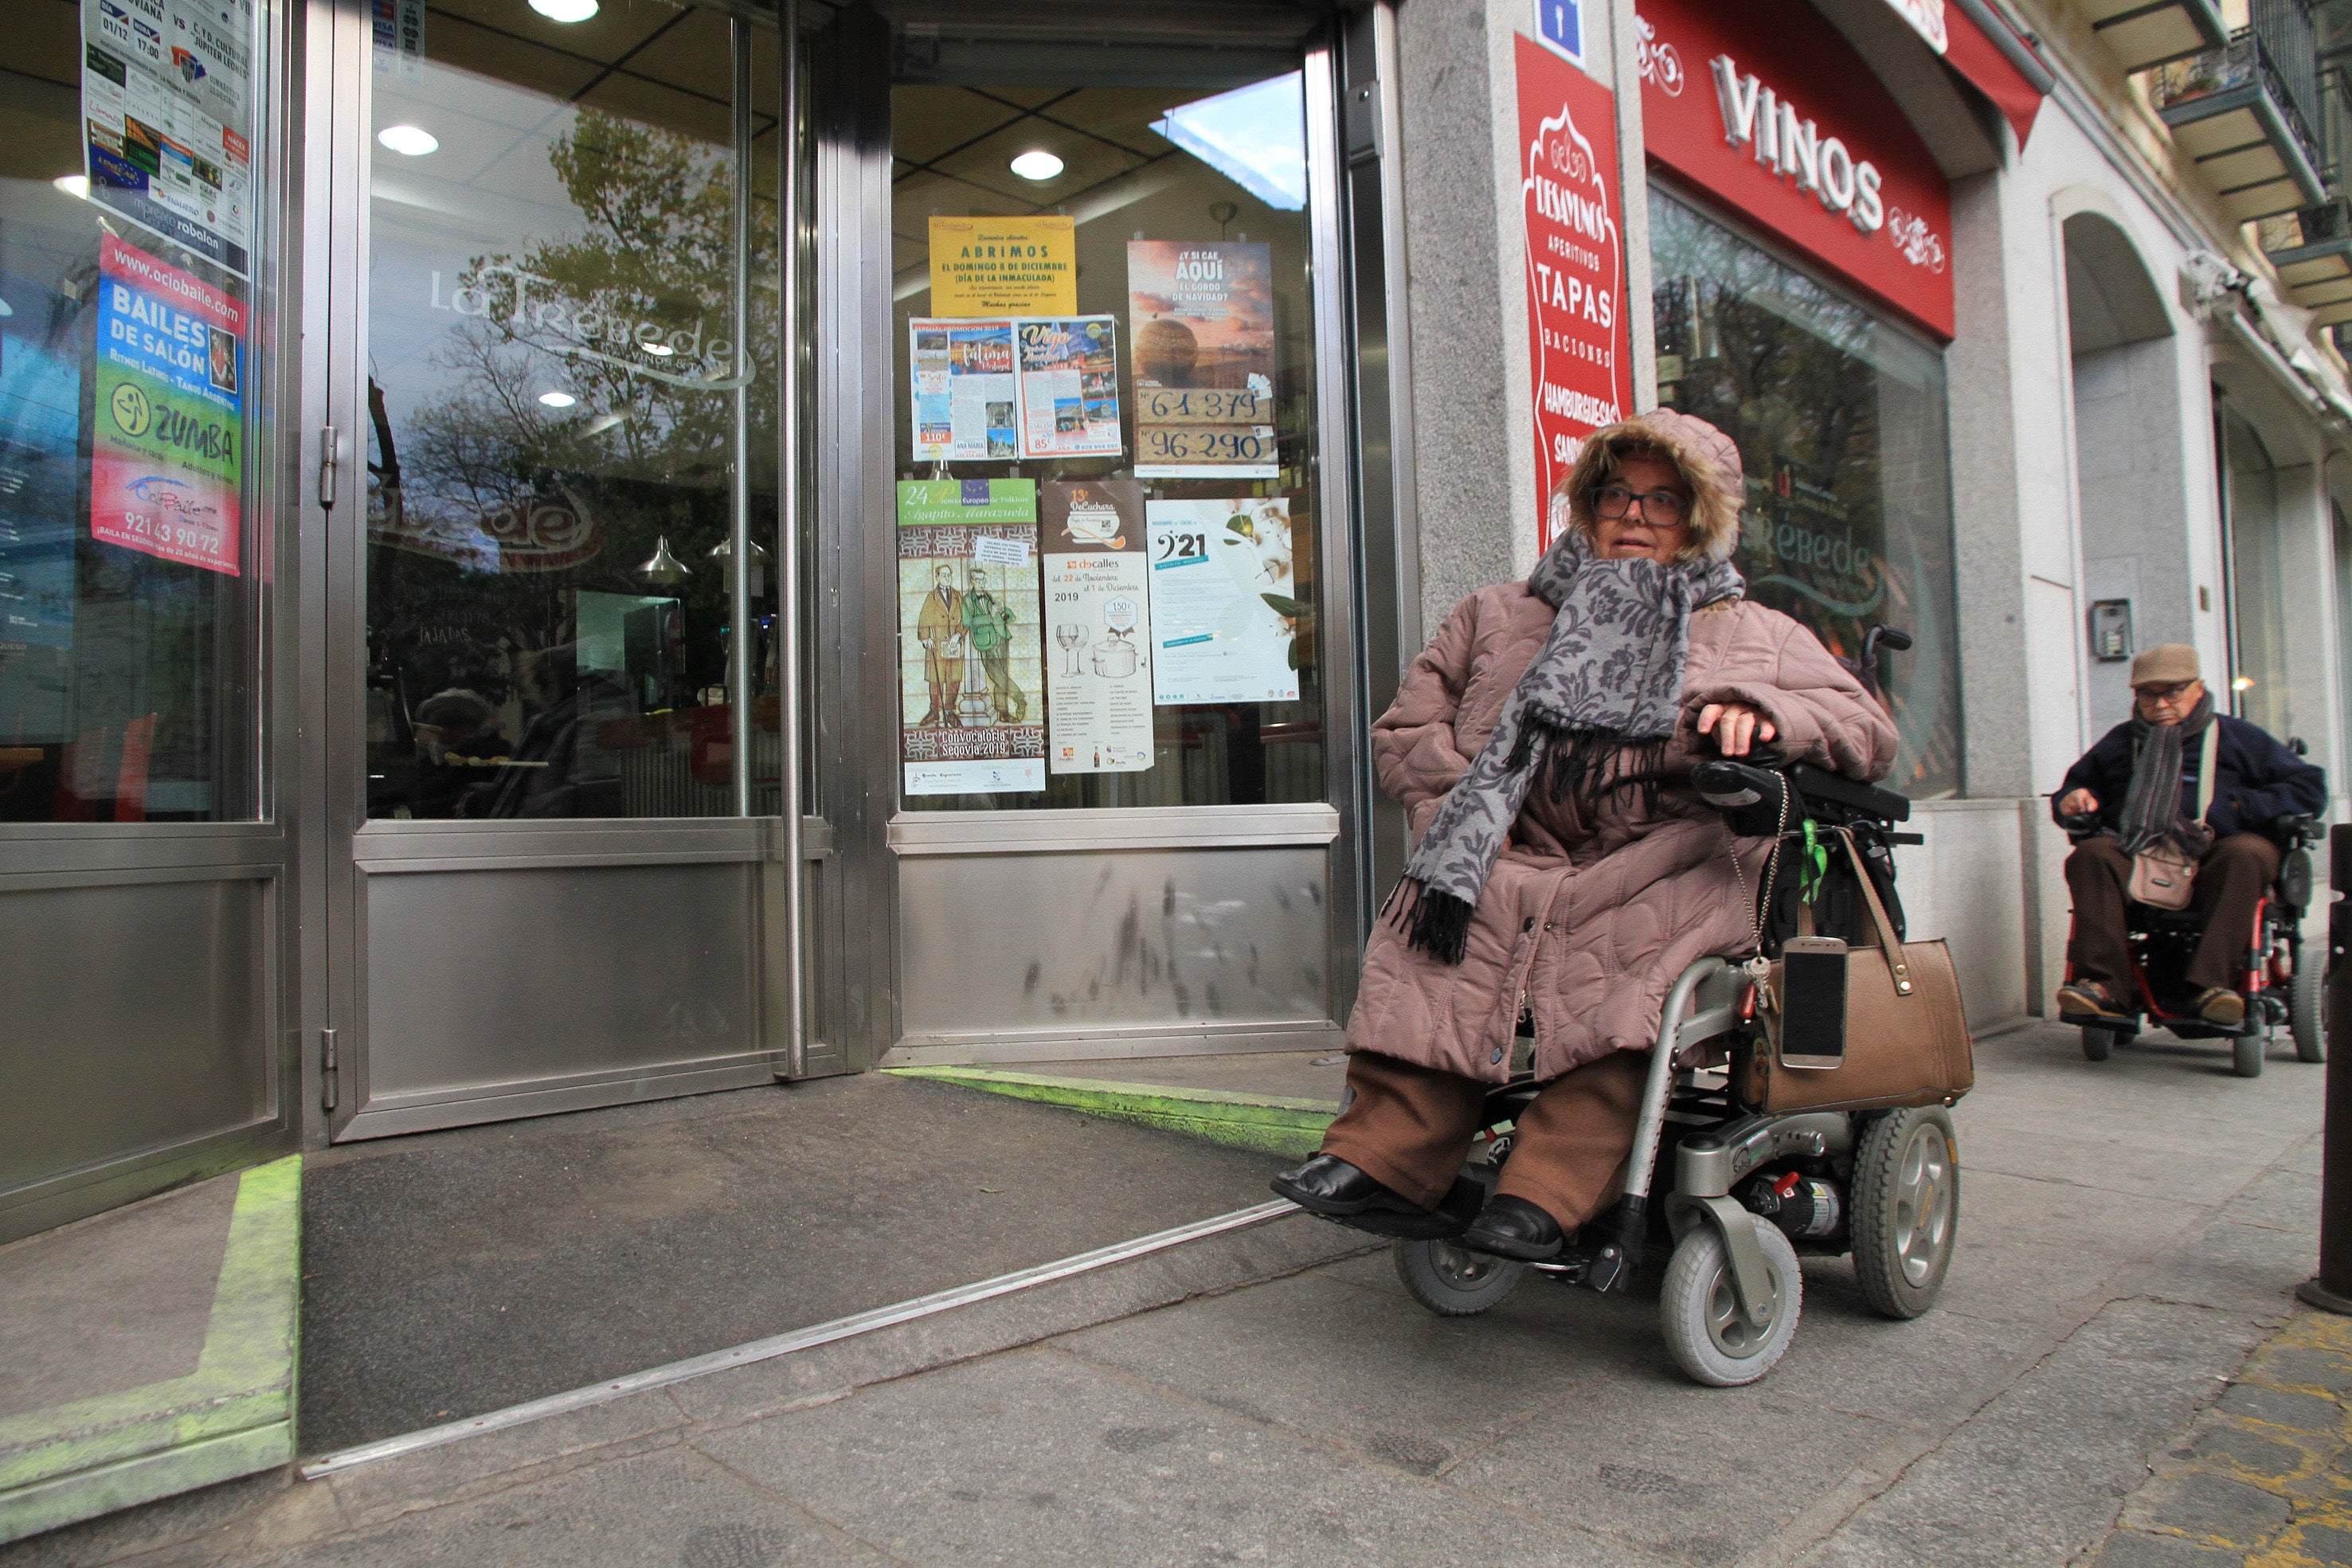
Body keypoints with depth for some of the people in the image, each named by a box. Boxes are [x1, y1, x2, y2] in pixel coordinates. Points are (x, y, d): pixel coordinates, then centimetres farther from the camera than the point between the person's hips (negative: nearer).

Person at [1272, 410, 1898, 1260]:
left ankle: (1545, 1192, -39)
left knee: (1628, 946, -37)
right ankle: (1385, 1152, -33)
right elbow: (1406, 729, 17)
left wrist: (1759, 712, -8)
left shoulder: (1758, 635, 22)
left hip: (1668, 863, -1)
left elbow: (1867, 732, 13)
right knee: (1437, 930, -31)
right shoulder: (1497, 616, 23)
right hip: (1520, 861, 2)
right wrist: (1461, 821, -2)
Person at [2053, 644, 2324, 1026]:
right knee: (2091, 855, -32)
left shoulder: (2237, 737, 19)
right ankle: (2104, 986, -44)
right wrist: (2072, 800, 9)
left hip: (2215, 855, -1)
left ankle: (2211, 984, -44)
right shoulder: (2120, 742, 26)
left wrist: (2242, 807, -4)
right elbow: (2079, 783, 36)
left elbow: (2309, 787, 13)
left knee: (2246, 854, -36)